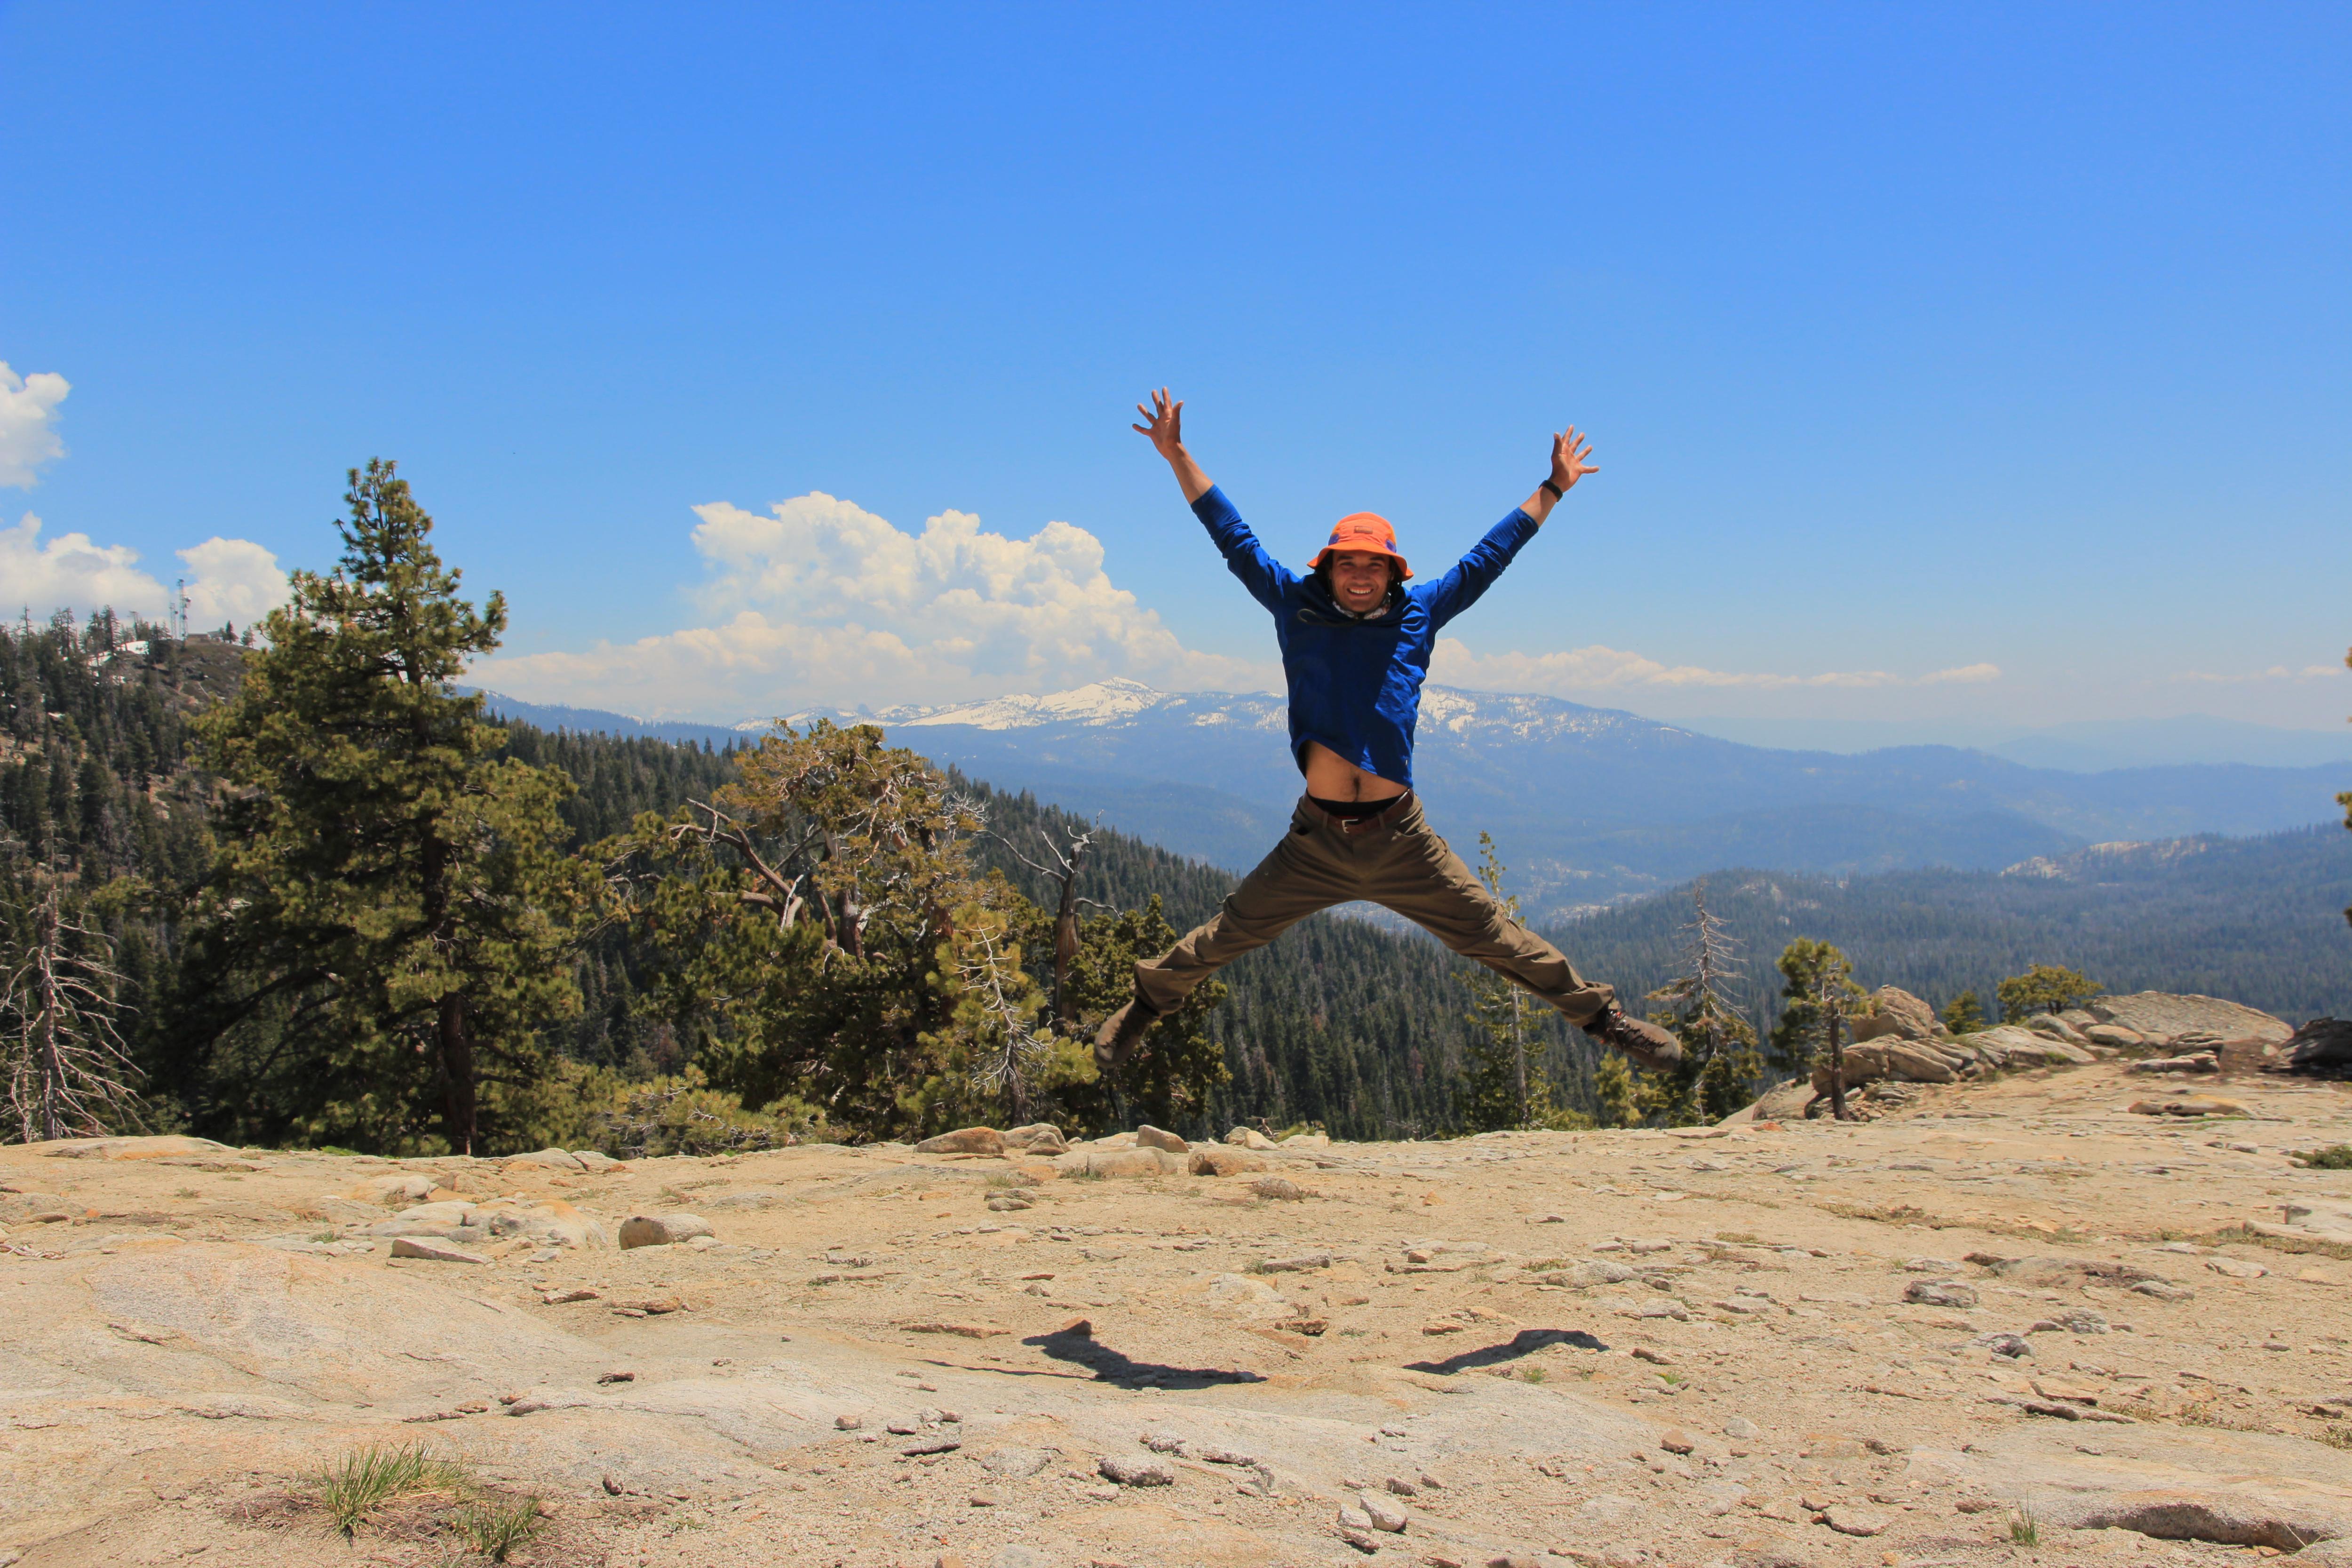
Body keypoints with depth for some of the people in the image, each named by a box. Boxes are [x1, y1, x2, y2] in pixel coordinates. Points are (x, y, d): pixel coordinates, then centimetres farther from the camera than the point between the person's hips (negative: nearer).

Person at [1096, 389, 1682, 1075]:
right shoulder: (1297, 607, 3)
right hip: (1316, 842, 0)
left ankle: (1602, 1017, 19)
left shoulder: (1417, 614, 5)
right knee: (1229, 935, 10)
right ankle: (1146, 1003, 32)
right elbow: (1233, 538, 7)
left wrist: (1552, 488, 22)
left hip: (1402, 840, 0)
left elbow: (1488, 556, 15)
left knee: (1494, 937, 7)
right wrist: (1177, 455, 6)